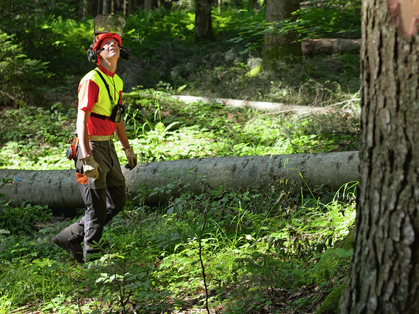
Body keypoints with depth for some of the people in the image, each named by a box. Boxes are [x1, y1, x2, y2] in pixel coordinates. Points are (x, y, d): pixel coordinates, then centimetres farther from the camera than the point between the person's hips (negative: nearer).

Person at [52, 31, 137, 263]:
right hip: (91, 146, -9)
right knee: (97, 206, -4)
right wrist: (87, 159, -27)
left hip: (108, 146, 9)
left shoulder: (117, 81, 13)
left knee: (117, 201, 12)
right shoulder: (92, 80, -15)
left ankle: (70, 237, 21)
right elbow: (82, 121, -21)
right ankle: (90, 252, 11)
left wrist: (128, 149, 23)